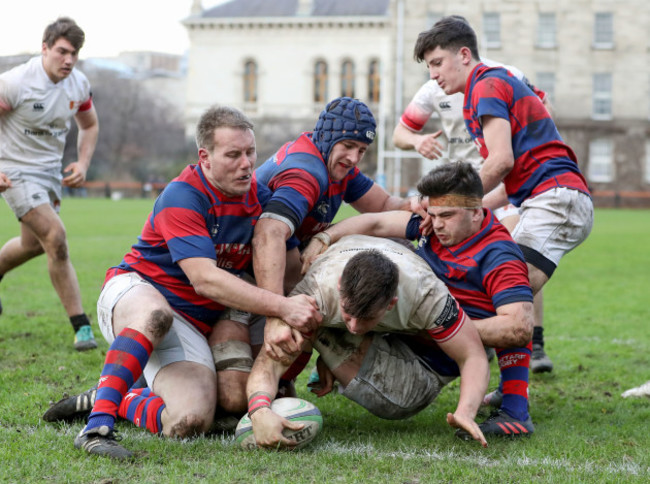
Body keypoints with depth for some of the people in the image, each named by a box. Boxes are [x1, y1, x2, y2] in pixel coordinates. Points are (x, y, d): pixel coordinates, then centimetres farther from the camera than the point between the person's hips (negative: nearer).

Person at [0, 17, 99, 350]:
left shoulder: (79, 85, -4)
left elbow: (89, 125, 13)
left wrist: (82, 164, -2)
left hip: (50, 170, 7)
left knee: (33, 244, 19)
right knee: (55, 237, -19)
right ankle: (81, 327, -14)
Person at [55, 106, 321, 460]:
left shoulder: (260, 198, 1)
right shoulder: (181, 197, -21)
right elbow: (206, 280, -30)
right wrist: (282, 306, -34)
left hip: (197, 323, 5)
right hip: (133, 292, -5)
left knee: (190, 422, -22)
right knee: (156, 315, -45)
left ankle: (120, 400, 6)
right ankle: (97, 426, -42)